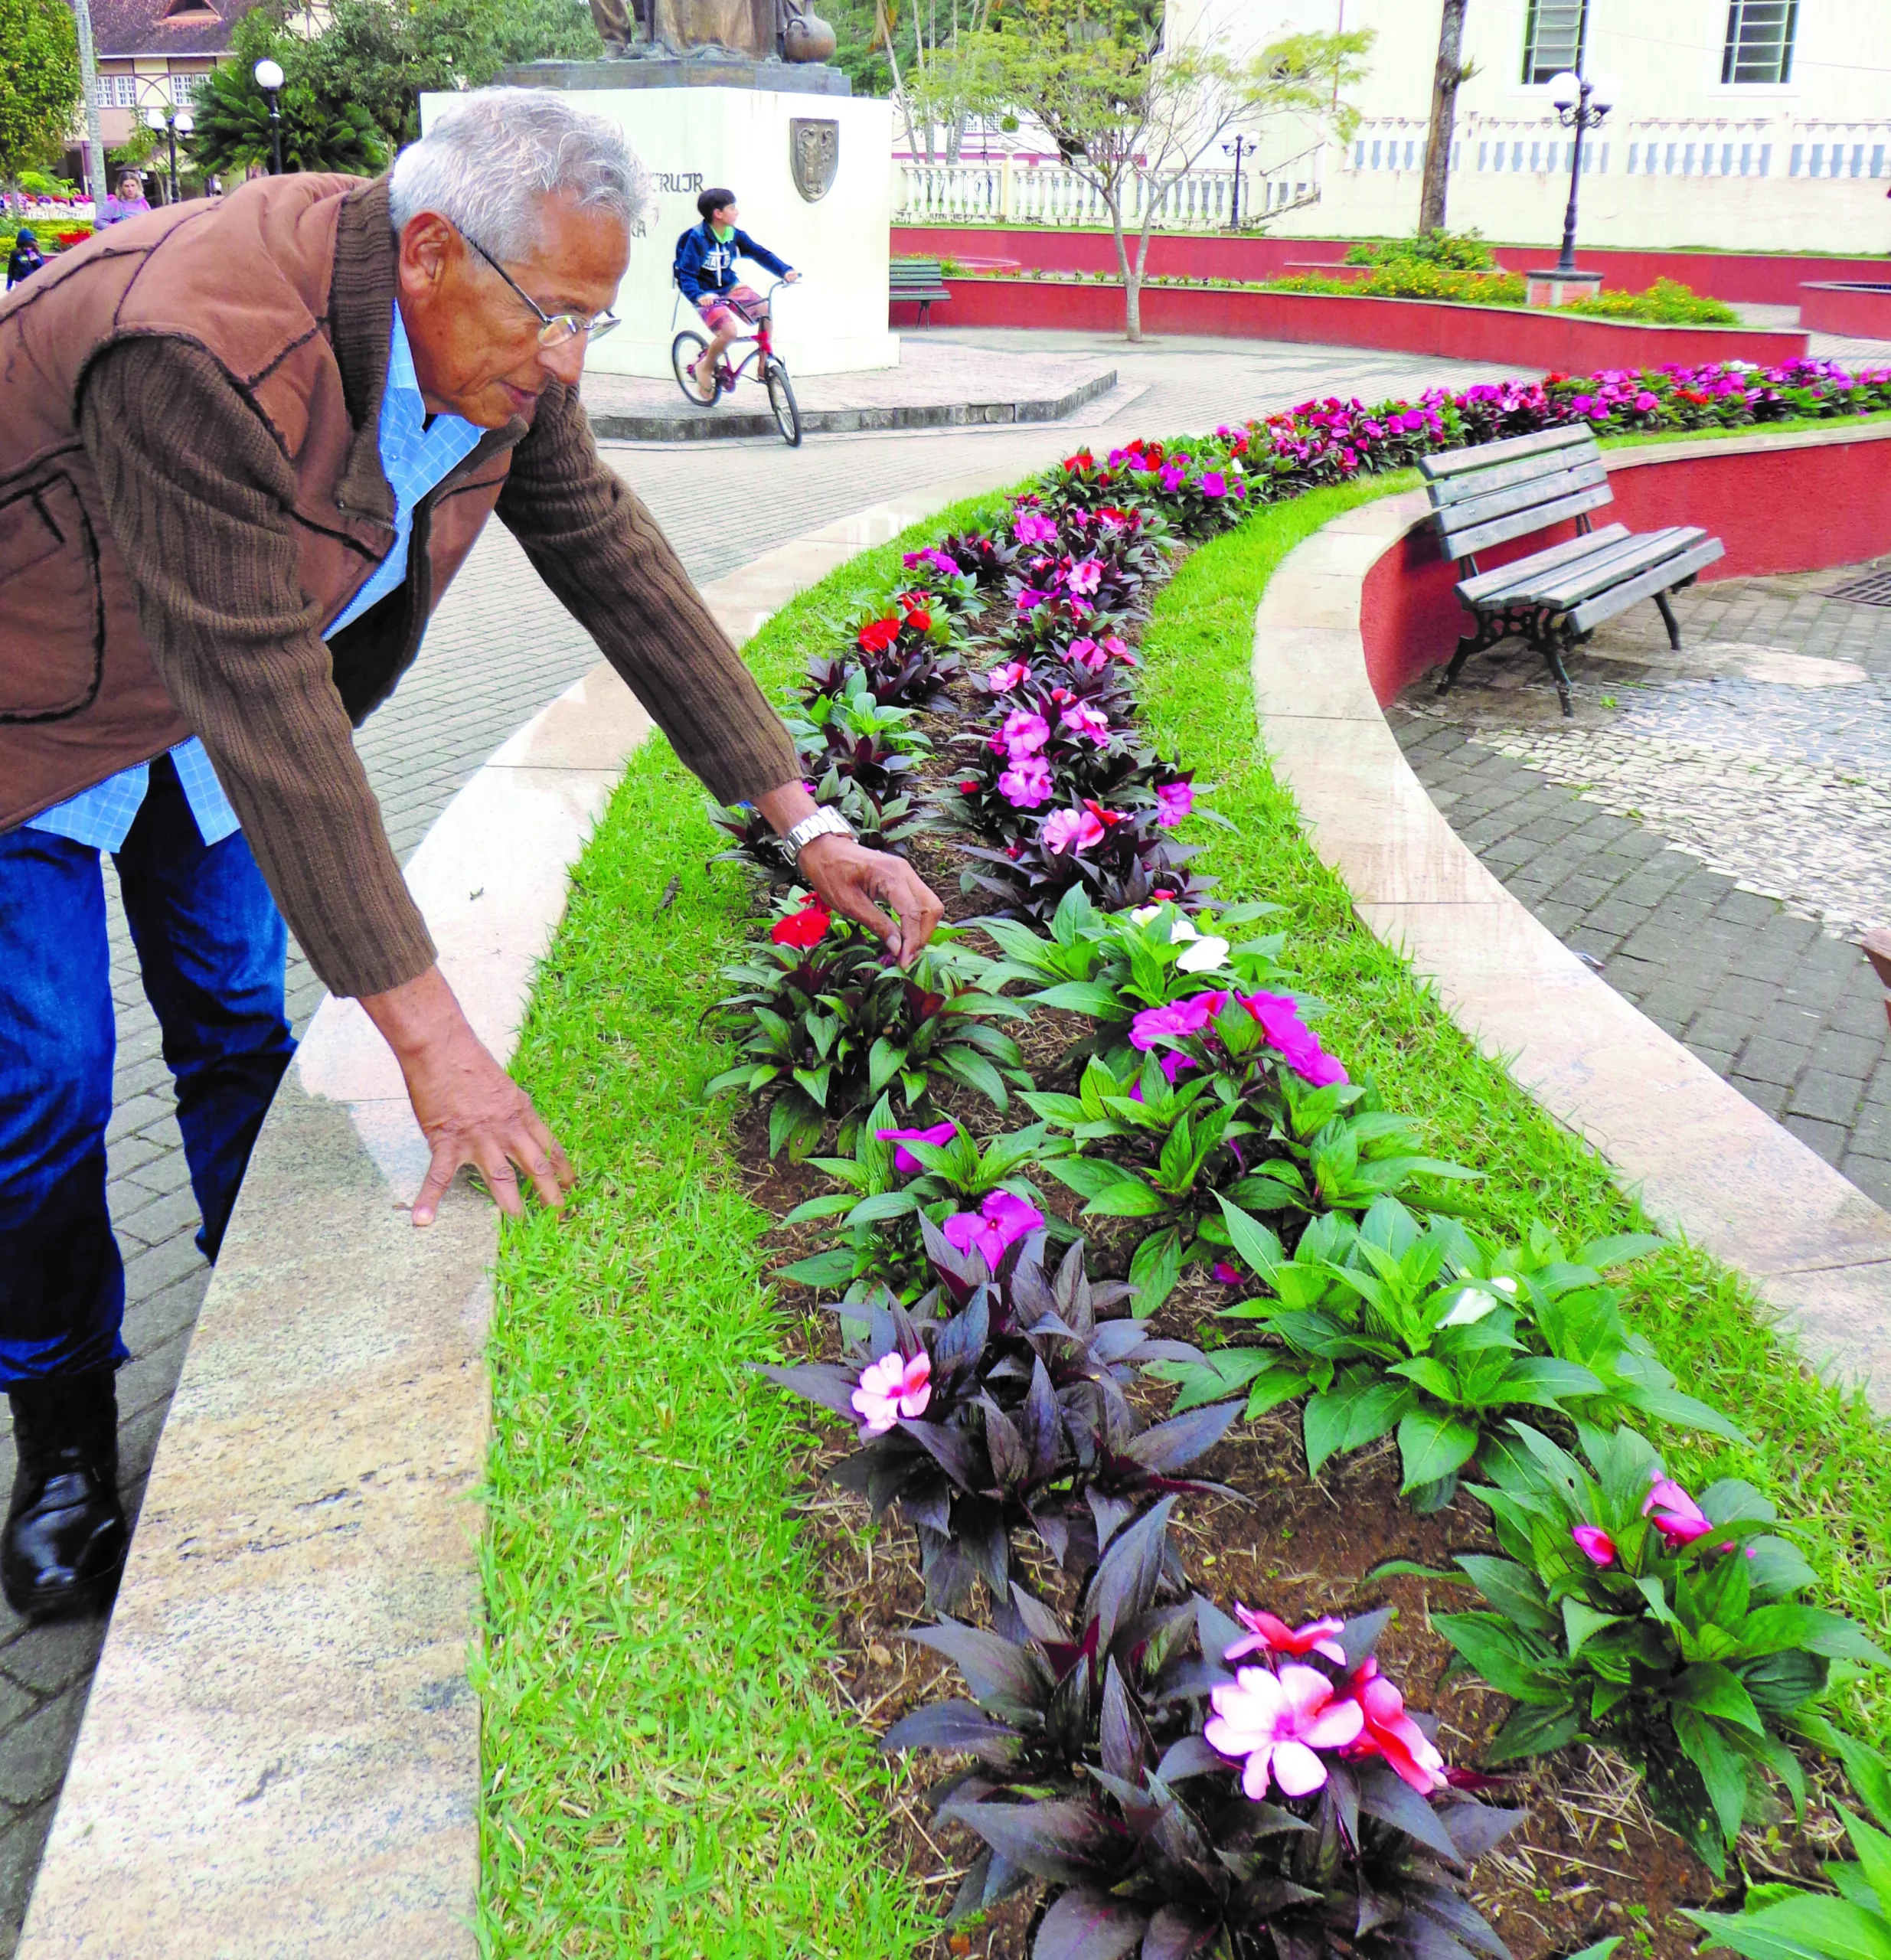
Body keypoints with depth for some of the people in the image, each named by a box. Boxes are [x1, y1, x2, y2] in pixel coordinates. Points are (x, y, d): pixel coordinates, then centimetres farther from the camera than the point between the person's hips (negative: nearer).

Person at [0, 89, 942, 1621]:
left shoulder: (493, 340, -16)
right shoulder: (204, 353, -40)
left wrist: (803, 819, -11)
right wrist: (429, 1034, -40)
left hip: (216, 687, 6)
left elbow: (609, 552, -9)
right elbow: (265, 701, -40)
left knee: (244, 1024, 9)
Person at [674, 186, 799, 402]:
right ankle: (705, 368, -2)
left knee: (766, 310, -16)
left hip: (730, 286, 6)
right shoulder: (697, 238, -18)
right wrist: (697, 296, -39)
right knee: (729, 331, -29)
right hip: (707, 293, -6)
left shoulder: (735, 236, -1)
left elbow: (760, 253, -4)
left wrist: (785, 270, -19)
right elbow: (686, 274, -20)